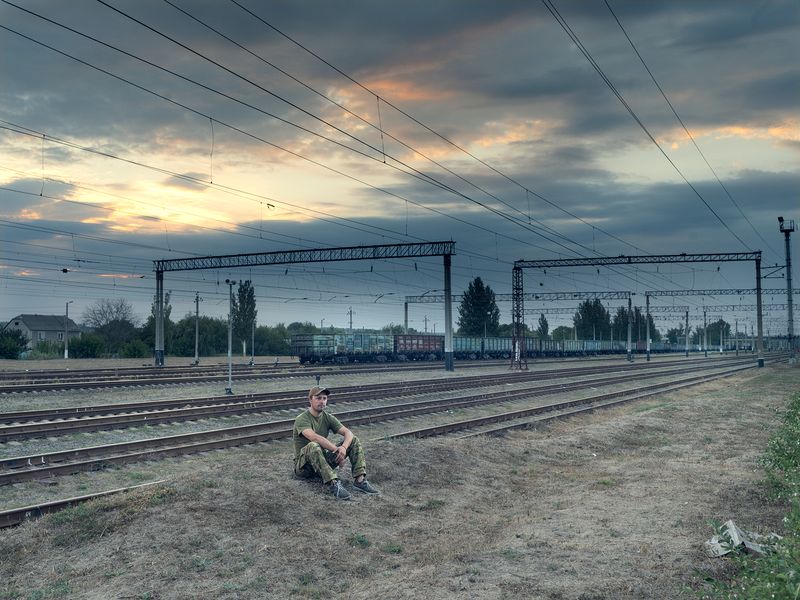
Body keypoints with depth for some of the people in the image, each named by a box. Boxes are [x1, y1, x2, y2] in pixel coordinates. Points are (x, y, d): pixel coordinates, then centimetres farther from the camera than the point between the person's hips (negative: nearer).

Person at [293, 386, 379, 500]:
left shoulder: (327, 417, 5)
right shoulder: (302, 419, -15)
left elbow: (348, 432, -7)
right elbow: (314, 437, -33)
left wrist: (343, 447, -29)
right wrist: (337, 450, -35)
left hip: (323, 460, 6)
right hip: (304, 465, -6)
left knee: (354, 440, -6)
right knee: (313, 446, -40)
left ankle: (359, 480, -23)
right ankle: (333, 483, -48)